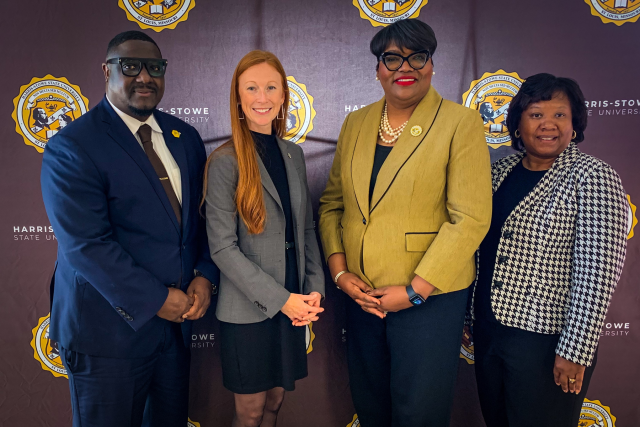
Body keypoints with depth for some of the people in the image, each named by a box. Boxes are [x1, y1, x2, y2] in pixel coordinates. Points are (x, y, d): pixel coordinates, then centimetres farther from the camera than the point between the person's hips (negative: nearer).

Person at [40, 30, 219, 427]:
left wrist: (205, 276, -6)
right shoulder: (72, 145, -12)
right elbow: (87, 244, -20)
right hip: (110, 331, -5)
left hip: (177, 321, 6)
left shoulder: (185, 137, 7)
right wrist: (157, 300, -18)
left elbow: (203, 216, 9)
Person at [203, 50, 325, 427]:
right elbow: (223, 247, -14)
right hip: (248, 310, -5)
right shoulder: (225, 162, -12)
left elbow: (306, 228, 9)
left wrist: (315, 288, -3)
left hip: (293, 304, 5)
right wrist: (280, 299, -16)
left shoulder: (294, 155, 6)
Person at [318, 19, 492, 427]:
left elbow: (470, 219, -14)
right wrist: (339, 271, -3)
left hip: (430, 298, -4)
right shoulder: (356, 123, 8)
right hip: (361, 295, 5)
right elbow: (332, 202, 10)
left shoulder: (461, 123, -8)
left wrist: (415, 291, -16)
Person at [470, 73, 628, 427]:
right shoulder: (501, 171, 5)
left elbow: (598, 272, -17)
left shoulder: (592, 178, -12)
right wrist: (469, 314, 13)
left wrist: (575, 351, -19)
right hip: (488, 331, 6)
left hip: (545, 341, -6)